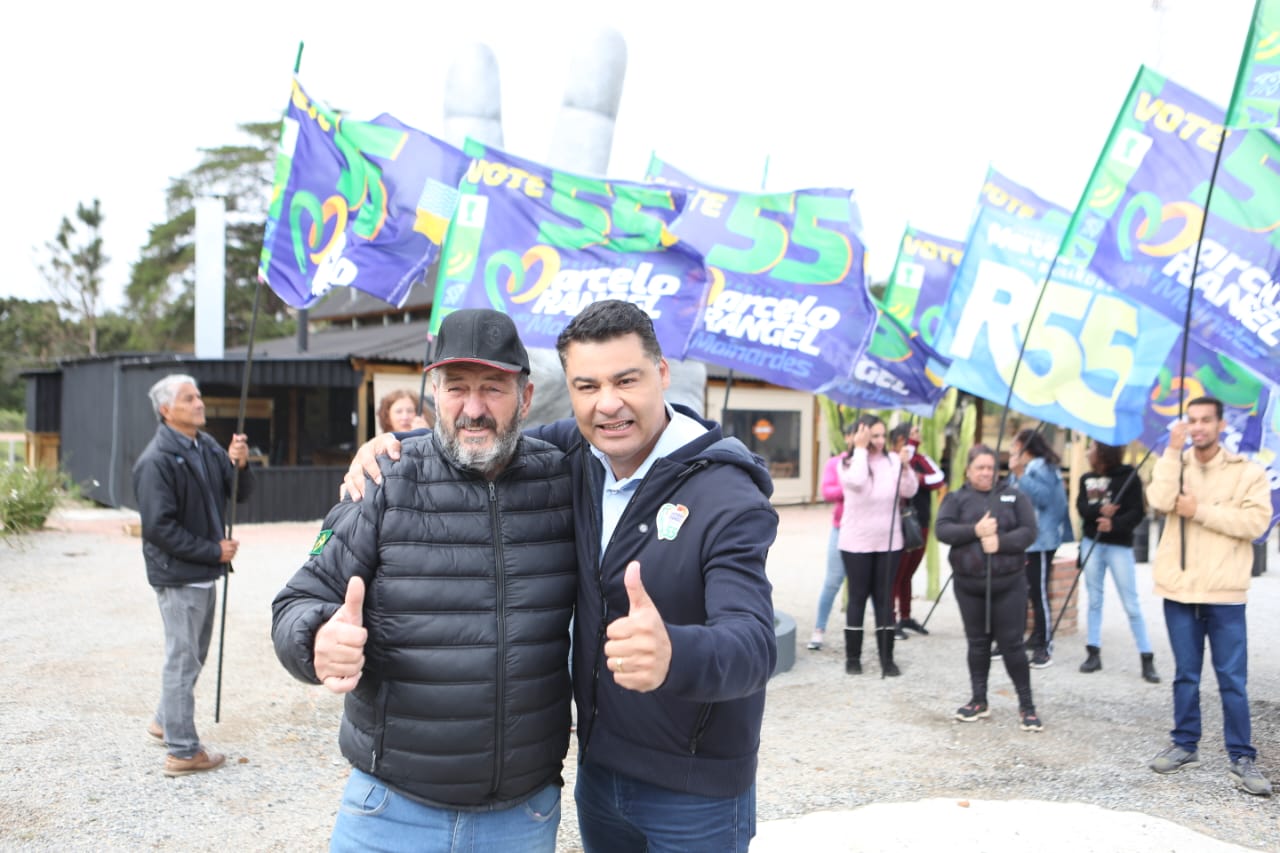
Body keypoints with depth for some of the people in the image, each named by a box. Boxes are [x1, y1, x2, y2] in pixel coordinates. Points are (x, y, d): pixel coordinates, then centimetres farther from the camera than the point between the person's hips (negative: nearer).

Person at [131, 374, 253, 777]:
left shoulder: (208, 447, 8)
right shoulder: (156, 460, -18)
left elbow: (239, 495, 9)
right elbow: (159, 527, -22)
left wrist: (240, 465, -12)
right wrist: (214, 550, -18)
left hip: (204, 571, 9)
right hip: (178, 574, -9)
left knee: (193, 653, 22)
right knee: (183, 659, 0)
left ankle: (165, 721, 40)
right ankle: (183, 751, 10)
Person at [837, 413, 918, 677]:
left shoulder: (892, 460, 2)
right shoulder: (848, 462, -6)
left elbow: (909, 491, -2)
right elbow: (857, 481, -27)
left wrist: (905, 467, -17)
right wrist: (861, 449, -18)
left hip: (889, 542, 3)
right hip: (856, 543, -2)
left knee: (884, 598, 7)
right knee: (858, 597, 4)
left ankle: (887, 658, 13)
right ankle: (852, 657, 14)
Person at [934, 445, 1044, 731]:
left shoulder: (1013, 496, 7)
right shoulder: (956, 498, 6)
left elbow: (1028, 532, -3)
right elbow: (941, 530, -7)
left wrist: (1000, 541, -19)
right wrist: (975, 530, -20)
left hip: (1008, 583, -1)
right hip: (968, 584, 1)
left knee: (1012, 643, 0)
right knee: (977, 643, 11)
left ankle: (1026, 705, 11)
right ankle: (979, 701, 23)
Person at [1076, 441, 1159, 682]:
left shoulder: (1128, 477, -5)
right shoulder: (1086, 478, 9)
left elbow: (1138, 512, -11)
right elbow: (1081, 507, -3)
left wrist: (1114, 524, -27)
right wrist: (1100, 511, -23)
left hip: (1119, 546, -4)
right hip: (1091, 543, 5)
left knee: (1131, 603, -4)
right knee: (1094, 599, 8)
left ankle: (1147, 659, 2)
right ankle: (1094, 653, 14)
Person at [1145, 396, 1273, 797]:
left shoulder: (1247, 472, 0)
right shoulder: (1175, 464, 7)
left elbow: (1256, 521, -14)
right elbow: (1160, 501, -14)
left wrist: (1200, 510, -15)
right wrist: (1173, 449, -14)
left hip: (1224, 594, -2)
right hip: (1179, 591, 2)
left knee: (1233, 679, 1)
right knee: (1185, 674, 11)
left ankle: (1241, 758, 11)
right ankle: (1185, 746, 22)